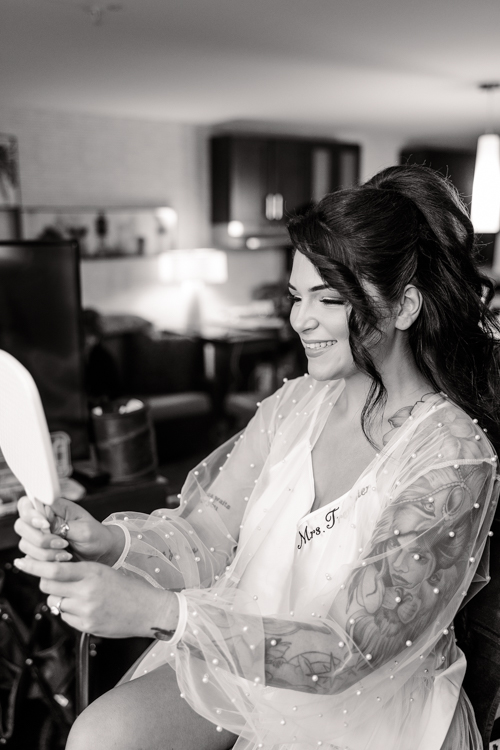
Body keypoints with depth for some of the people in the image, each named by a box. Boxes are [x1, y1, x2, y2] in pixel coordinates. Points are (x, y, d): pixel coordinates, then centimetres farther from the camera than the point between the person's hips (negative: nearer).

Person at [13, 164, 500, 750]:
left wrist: (159, 611, -32)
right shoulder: (297, 404, -3)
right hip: (236, 647, 5)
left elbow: (349, 650, -23)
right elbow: (206, 535, -3)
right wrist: (108, 541, -24)